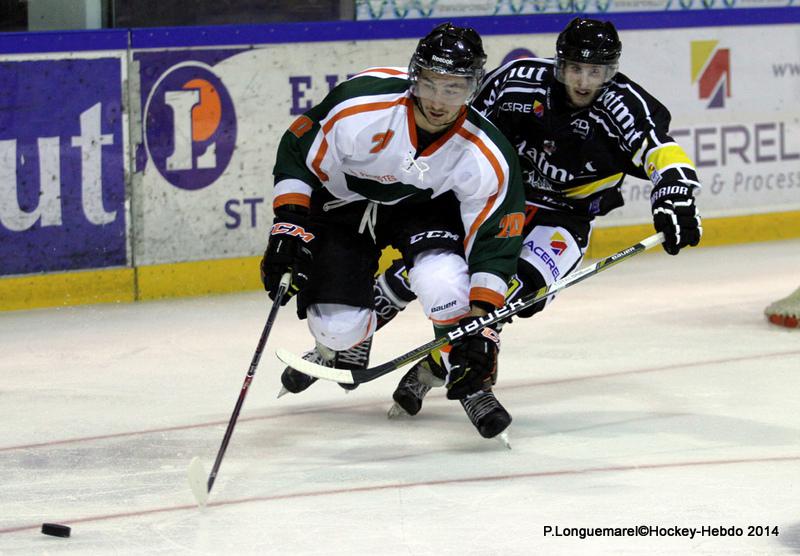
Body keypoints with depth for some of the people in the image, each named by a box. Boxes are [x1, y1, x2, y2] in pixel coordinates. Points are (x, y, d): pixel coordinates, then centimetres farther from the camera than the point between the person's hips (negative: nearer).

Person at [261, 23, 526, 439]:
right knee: (338, 325, -11)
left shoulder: (487, 159, -27)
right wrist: (289, 224, -22)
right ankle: (346, 339, 30)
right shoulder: (360, 106, -32)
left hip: (425, 206, 0)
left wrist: (481, 320, -25)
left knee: (443, 279, -30)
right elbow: (298, 155, -16)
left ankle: (469, 382, -5)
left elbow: (494, 241, -19)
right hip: (343, 202, 0)